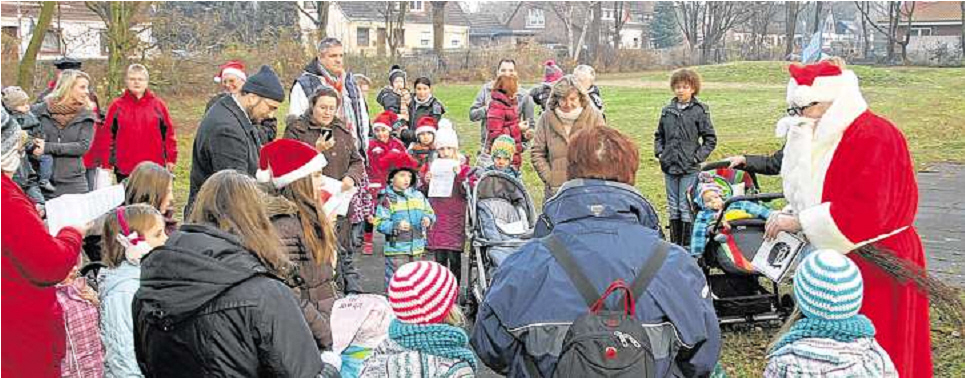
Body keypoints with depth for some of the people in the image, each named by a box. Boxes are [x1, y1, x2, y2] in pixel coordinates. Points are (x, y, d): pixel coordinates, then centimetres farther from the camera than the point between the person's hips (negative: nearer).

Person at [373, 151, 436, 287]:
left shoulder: (418, 196, 9)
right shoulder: (387, 199, -8)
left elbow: (430, 213, 15)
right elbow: (379, 223, -12)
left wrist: (428, 219, -7)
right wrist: (396, 226, -27)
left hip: (417, 249, 5)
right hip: (396, 250, -5)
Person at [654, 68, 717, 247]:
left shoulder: (700, 110, -4)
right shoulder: (667, 110, 8)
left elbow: (710, 138, -1)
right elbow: (659, 135, 18)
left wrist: (698, 157, -9)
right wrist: (659, 152, 4)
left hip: (690, 168, -5)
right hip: (669, 167, 5)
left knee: (686, 207, -5)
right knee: (673, 207, 12)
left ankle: (688, 245, 3)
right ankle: (674, 244, 22)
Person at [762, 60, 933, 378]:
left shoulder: (874, 136, -19)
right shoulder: (827, 137, 11)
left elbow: (864, 211, -27)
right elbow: (810, 194, 16)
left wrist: (797, 222, -20)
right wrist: (790, 217, -5)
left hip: (874, 267, -9)